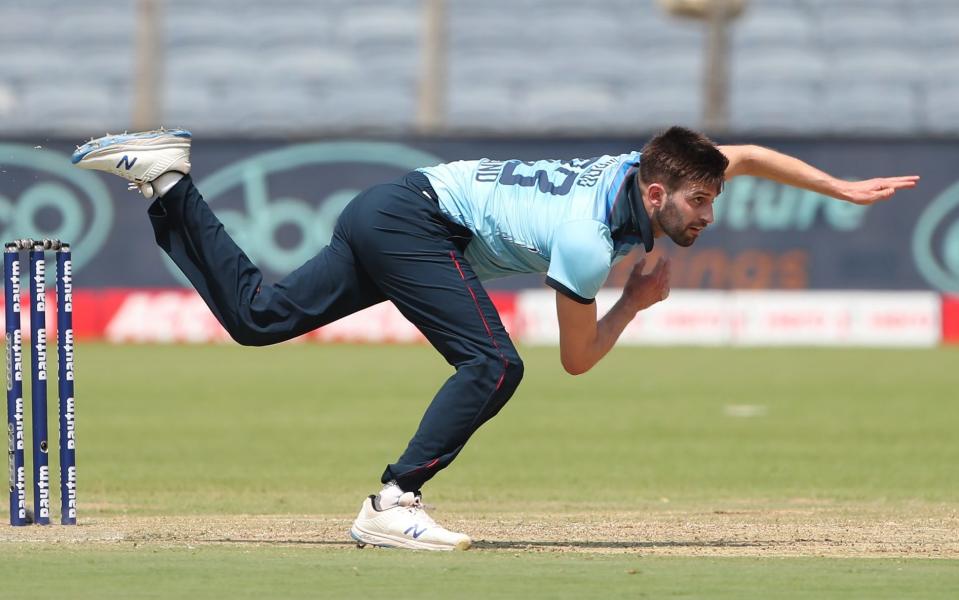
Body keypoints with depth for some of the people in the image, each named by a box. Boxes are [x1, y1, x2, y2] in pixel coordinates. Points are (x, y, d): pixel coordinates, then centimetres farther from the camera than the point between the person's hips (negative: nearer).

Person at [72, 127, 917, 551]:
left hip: (385, 218, 9)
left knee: (257, 316, 14)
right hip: (416, 221, -9)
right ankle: (393, 505, -22)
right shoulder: (589, 240, -24)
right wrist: (637, 301, 0)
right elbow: (578, 358, -13)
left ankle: (168, 183, 13)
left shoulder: (639, 170, -2)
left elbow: (746, 154, 12)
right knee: (492, 365, -21)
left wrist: (846, 190, 9)